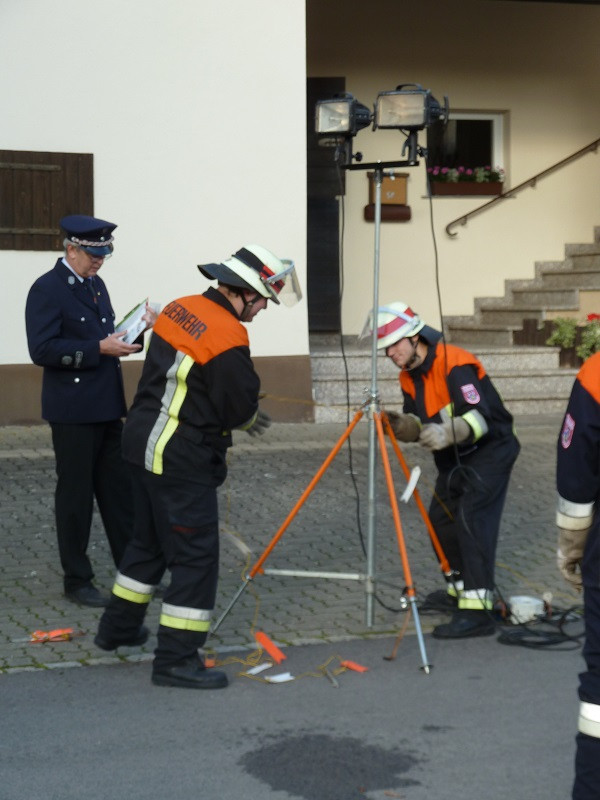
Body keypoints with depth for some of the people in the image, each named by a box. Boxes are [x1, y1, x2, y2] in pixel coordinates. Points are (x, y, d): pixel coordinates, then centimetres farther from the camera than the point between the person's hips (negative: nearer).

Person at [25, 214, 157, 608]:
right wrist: (100, 348, -23)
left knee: (119, 492, 12)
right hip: (73, 411, -8)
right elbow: (42, 349, -20)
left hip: (107, 407, 8)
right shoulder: (47, 290, -11)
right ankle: (77, 580, 13)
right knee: (75, 495, 2)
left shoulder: (96, 285, 15)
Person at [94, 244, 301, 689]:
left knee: (151, 539, 24)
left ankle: (119, 627, 38)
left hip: (143, 443, 9)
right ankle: (176, 659, 0)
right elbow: (241, 408, -15)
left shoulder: (179, 309, 5)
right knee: (196, 554, -2)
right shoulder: (228, 339, -21)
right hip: (182, 459, -9)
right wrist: (253, 419, 10)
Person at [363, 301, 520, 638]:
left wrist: (448, 433, -45)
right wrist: (398, 424, -15)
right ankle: (460, 588, 33)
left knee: (471, 520, -21)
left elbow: (482, 416, -30)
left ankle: (477, 610, -26)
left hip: (490, 451, -10)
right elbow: (419, 425, 5)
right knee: (441, 519, 14)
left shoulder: (454, 364, -22)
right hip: (455, 459, 10)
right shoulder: (409, 377, 6)